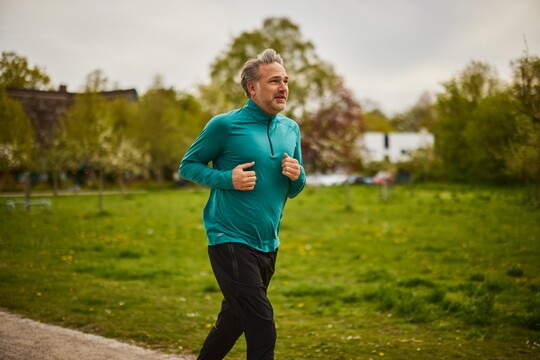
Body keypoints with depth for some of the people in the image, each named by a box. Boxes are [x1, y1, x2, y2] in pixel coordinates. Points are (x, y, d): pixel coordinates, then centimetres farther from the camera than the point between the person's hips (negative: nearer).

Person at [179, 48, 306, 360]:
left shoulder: (291, 129, 9)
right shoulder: (226, 125, -9)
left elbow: (294, 191, 16)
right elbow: (188, 165, 0)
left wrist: (297, 176, -7)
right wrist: (227, 179, -16)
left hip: (268, 246, 7)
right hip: (230, 240, -7)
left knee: (234, 322, 20)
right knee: (262, 330, -12)